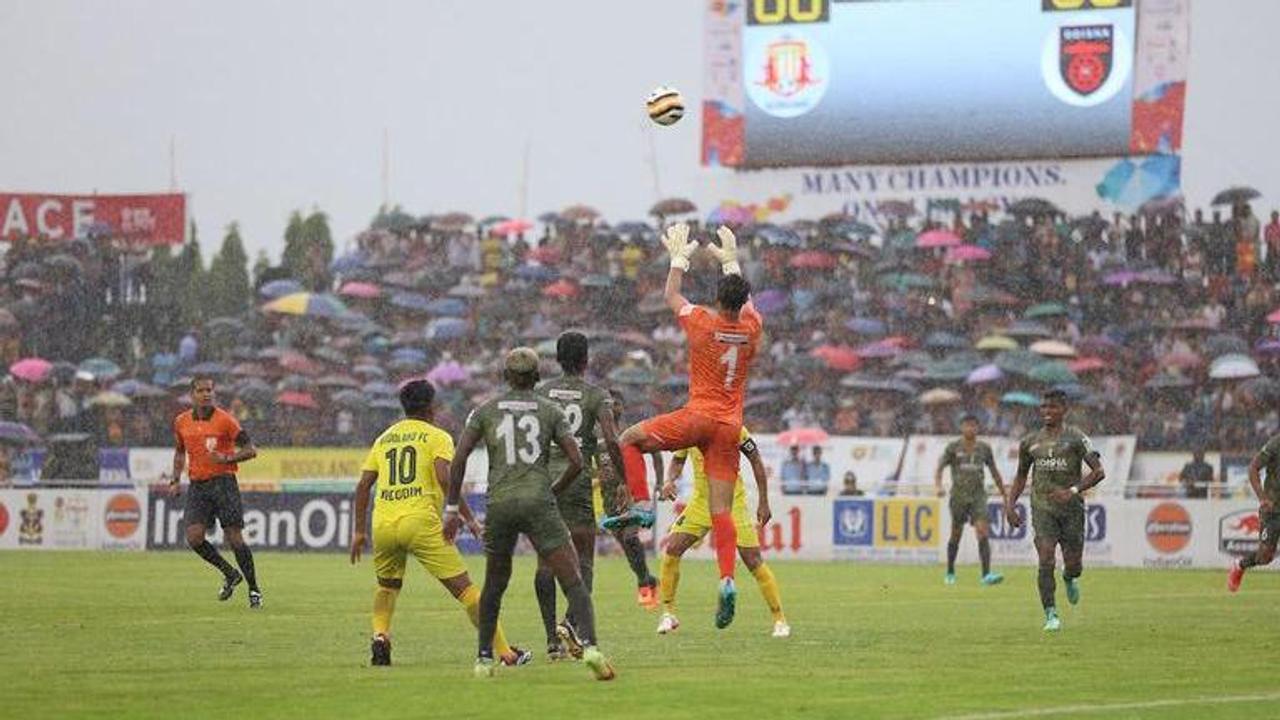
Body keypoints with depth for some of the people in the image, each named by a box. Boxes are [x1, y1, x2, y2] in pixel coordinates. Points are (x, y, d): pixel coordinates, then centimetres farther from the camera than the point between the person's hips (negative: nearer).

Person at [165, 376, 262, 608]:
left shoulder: (224, 420, -6)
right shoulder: (181, 422, 8)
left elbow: (250, 450, -5)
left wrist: (227, 459, -20)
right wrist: (175, 479, 13)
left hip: (223, 482, -4)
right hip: (197, 485, 4)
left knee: (234, 537, -7)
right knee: (194, 537, -11)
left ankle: (254, 589, 6)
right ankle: (230, 574, 11)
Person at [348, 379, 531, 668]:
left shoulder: (384, 438, 20)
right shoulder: (437, 437, 6)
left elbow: (363, 485, 15)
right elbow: (445, 477, -10)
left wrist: (359, 531, 19)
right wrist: (469, 519, -6)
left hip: (383, 525, 4)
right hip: (421, 522, -4)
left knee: (387, 586, 29)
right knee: (464, 588, -1)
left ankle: (380, 637, 5)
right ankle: (505, 652, -2)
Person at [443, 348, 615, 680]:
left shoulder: (485, 412, 10)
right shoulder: (551, 411, 8)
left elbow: (459, 459, 3)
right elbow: (576, 461, 1)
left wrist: (452, 508, 7)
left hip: (499, 504, 2)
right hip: (539, 503, -2)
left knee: (494, 585, 21)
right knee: (573, 581, -4)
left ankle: (484, 659, 21)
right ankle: (588, 644, -25)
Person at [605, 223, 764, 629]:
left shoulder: (703, 324, -6)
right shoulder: (752, 329, 3)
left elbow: (671, 297, 14)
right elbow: (745, 299, 27)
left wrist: (679, 257, 26)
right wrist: (731, 261, 38)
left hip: (699, 417, -4)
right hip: (730, 426, 4)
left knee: (630, 440, 13)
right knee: (721, 510, 0)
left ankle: (641, 506, -2)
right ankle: (727, 580, -16)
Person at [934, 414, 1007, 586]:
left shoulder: (984, 448, 7)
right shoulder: (953, 448, 0)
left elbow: (994, 472, 16)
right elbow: (939, 469, -5)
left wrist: (1004, 495, 18)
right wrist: (939, 486, -24)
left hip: (978, 496, 1)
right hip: (959, 496, -1)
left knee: (983, 533, -16)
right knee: (956, 535, 9)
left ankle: (986, 574, -24)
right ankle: (950, 573, 28)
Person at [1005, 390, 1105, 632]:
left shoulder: (1075, 437, -3)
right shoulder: (1030, 442, 8)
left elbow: (1098, 472, -8)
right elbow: (1021, 476, 21)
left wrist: (1073, 491, -20)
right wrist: (1010, 504, 8)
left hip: (1072, 507, -1)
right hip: (1042, 507, 1)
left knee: (1073, 565, 3)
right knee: (1046, 560, -16)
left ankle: (1070, 579, 41)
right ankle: (1051, 616, -12)